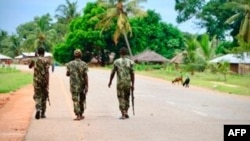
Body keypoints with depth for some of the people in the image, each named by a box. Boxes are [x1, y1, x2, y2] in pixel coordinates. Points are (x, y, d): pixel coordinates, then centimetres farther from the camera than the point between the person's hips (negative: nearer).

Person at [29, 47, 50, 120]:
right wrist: (47, 83, -16)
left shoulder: (34, 60, 0)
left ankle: (38, 109, -22)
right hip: (44, 81, -1)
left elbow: (30, 66, 21)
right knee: (44, 97, 12)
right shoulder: (46, 61, -7)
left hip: (36, 80, 1)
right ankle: (42, 113, 17)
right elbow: (47, 72, -15)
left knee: (37, 96, 5)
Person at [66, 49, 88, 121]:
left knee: (75, 100, 0)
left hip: (73, 85, 0)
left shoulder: (70, 64, -2)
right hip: (82, 85, 0)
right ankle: (81, 115, 23)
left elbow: (67, 74, 6)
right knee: (81, 100, 14)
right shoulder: (84, 64, -6)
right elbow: (86, 76, -10)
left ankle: (78, 115, -10)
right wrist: (87, 86, -9)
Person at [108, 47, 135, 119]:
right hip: (128, 83, 2)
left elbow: (113, 73, -1)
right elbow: (132, 74, -3)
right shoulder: (130, 62, -1)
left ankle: (123, 114, -3)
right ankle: (126, 112, 16)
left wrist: (110, 82, 11)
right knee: (126, 98, 17)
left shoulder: (116, 62, -3)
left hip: (120, 83, -2)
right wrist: (132, 84, 3)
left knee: (121, 98, 2)